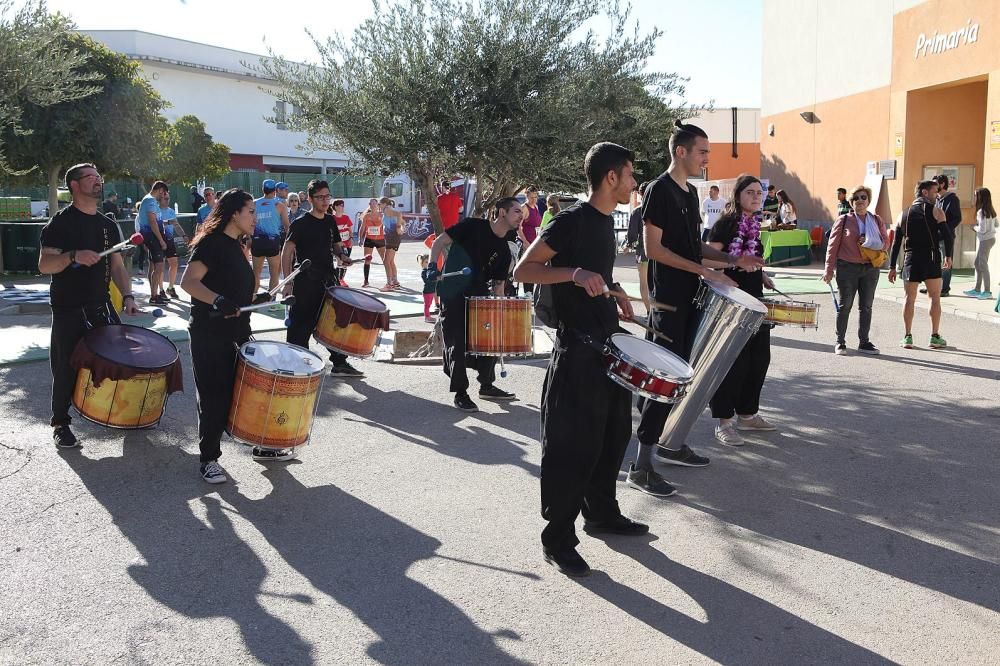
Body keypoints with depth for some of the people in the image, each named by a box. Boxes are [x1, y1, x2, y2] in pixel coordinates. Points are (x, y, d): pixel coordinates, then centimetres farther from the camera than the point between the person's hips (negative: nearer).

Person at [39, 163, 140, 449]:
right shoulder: (61, 222, -7)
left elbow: (117, 265, 13)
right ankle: (60, 424, 16)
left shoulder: (108, 225, 12)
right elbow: (44, 265, -14)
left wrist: (127, 296, -1)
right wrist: (74, 256, -31)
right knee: (66, 369, 1)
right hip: (68, 310, -5)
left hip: (101, 306, 5)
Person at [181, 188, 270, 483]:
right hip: (210, 336, -8)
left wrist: (258, 299, 11)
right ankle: (208, 459, 11)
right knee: (215, 398, -1)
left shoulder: (237, 247, 14)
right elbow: (188, 281, -25)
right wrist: (218, 301, -37)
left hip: (238, 333, 8)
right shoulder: (211, 243, -12)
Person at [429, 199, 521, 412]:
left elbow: (498, 284, 9)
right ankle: (460, 393, 7)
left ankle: (487, 386, 23)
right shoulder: (473, 226, -9)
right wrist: (433, 266, -22)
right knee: (457, 344, -4)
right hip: (453, 295, -6)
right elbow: (440, 241, -8)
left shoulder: (504, 251, 6)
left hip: (479, 295, 6)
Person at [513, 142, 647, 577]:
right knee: (573, 446, -4)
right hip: (578, 349, -9)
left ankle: (602, 514, 36)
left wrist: (614, 295, 13)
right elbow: (523, 269, -17)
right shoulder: (572, 221, -14)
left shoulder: (605, 222, 13)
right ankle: (557, 541, 8)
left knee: (614, 434, 19)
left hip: (609, 343, 10)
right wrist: (575, 273, -28)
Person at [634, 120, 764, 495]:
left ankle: (672, 445, 30)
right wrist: (702, 270, -22)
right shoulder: (659, 190, -12)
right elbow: (653, 247, -18)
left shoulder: (691, 193, 15)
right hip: (668, 299, -9)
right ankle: (641, 467, -6)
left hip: (690, 298, 9)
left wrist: (732, 260, 10)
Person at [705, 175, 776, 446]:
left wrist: (763, 276, 9)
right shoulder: (726, 223, -10)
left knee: (759, 358, 12)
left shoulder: (755, 226, 13)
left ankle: (747, 413, 26)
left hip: (754, 301, 8)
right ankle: (724, 422, 4)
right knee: (734, 362, -5)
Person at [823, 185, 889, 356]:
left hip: (871, 269, 3)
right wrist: (829, 269, -7)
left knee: (866, 306, 7)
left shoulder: (877, 221, 10)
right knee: (845, 305, 1)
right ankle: (840, 343, 9)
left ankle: (864, 342, 16)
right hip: (847, 268, -3)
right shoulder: (844, 220, 0)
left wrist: (872, 243, -11)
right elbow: (833, 245, -2)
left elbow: (886, 243, 10)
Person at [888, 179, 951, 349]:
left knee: (910, 299, 7)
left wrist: (892, 267, 10)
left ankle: (908, 337, 6)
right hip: (931, 259, -3)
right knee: (935, 298, 6)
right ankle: (935, 337, 7)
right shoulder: (936, 211, -1)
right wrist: (948, 256, 9)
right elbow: (946, 235, -6)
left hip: (910, 260, 3)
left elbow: (896, 242, 8)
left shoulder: (904, 214, 10)